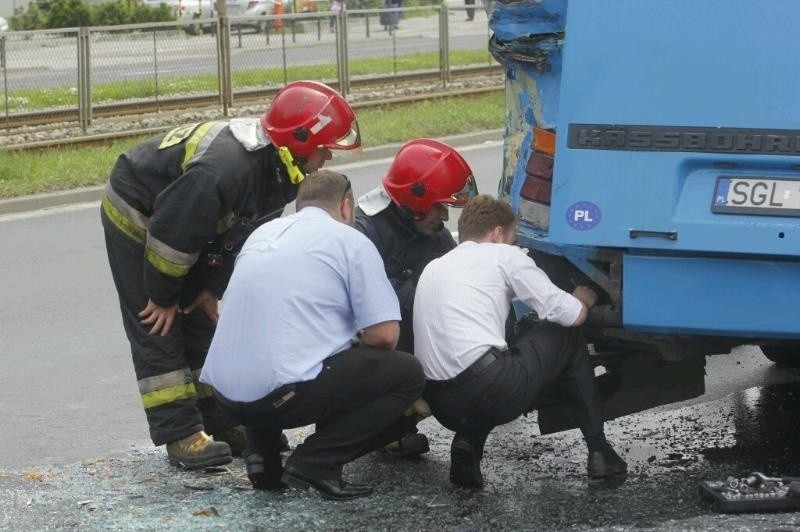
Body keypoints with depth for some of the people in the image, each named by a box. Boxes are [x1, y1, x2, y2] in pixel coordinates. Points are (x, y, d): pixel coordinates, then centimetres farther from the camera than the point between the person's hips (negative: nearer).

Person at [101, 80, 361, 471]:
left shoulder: (279, 169, -12)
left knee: (202, 321, 10)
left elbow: (238, 233, 2)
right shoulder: (223, 170, -40)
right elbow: (171, 233, -31)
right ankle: (180, 434, -6)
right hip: (136, 218, -9)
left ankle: (220, 423, 15)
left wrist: (212, 287, 1)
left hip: (182, 222, 9)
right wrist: (162, 297, -19)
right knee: (159, 328, -8)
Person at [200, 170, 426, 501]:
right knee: (408, 374, 8)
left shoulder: (262, 233, 21)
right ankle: (315, 462, -5)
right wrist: (357, 347, 19)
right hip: (281, 392, -7)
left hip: (225, 394, 7)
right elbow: (384, 334, -4)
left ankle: (261, 453, 14)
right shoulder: (350, 241, 3)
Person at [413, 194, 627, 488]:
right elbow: (571, 315, 7)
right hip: (489, 391, -6)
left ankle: (467, 443, 10)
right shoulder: (503, 255, 8)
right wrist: (583, 300, 32)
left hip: (440, 404, 6)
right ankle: (598, 450, 18)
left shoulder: (433, 268, 25)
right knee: (565, 335, 20)